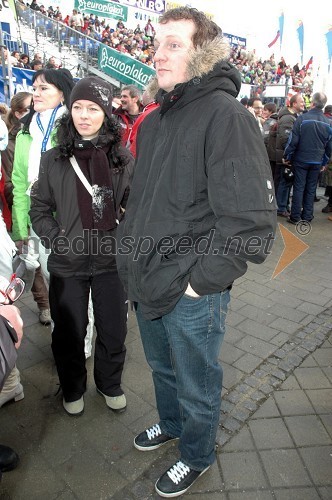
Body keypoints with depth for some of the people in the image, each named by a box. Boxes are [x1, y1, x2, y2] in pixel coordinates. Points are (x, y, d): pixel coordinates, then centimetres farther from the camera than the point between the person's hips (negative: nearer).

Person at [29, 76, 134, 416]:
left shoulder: (122, 158, 0)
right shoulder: (53, 159, 1)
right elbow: (39, 208, 5)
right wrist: (56, 239, -8)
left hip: (111, 260, 0)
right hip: (67, 263, 0)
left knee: (113, 331, 13)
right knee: (69, 332, 14)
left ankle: (110, 384, 40)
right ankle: (72, 388, 40)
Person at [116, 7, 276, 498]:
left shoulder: (226, 115, -17)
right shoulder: (154, 120, 9)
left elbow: (253, 220, -24)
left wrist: (201, 279, -19)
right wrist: (128, 249, 11)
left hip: (191, 294, -7)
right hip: (147, 284, 8)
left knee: (196, 384, 17)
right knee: (162, 367, 28)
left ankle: (196, 456, 46)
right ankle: (170, 424, 57)